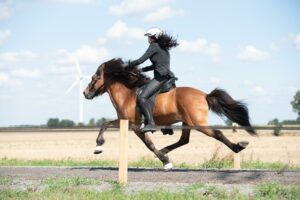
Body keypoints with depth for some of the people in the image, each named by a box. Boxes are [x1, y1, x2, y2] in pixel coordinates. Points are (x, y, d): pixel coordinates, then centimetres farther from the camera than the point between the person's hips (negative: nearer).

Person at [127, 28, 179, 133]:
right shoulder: (164, 48, 22)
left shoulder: (154, 46, -5)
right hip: (167, 77, 10)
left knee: (142, 98, -17)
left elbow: (141, 60, -9)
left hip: (161, 77, -10)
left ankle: (150, 123, -26)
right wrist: (142, 69, 25)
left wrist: (129, 64, 7)